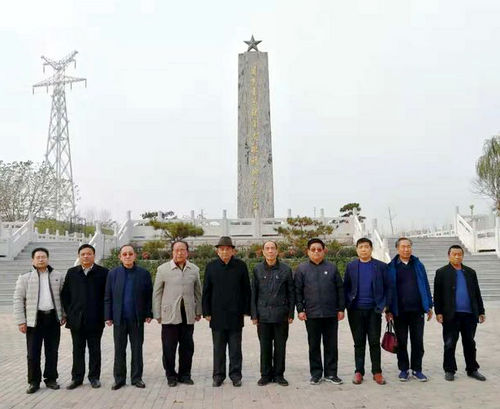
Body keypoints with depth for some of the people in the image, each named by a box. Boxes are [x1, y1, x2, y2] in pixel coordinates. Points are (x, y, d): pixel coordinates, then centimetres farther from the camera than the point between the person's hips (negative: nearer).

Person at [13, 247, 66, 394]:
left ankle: (51, 379, 20)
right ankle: (34, 382, 15)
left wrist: (64, 314, 6)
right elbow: (18, 299, 0)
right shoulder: (25, 278, 1)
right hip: (34, 319, -1)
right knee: (33, 353, 3)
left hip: (53, 318, 2)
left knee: (52, 351, 8)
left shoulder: (58, 276, 7)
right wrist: (21, 321, -6)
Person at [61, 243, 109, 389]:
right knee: (78, 350, 9)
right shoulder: (72, 273, 8)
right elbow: (65, 294, 10)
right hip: (76, 319, 2)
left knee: (94, 350, 7)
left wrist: (103, 314, -3)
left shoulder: (103, 272, -1)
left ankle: (94, 377, 17)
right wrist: (69, 312, 4)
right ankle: (77, 378, 19)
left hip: (95, 320, -2)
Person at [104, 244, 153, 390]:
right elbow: (108, 297, 5)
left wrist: (148, 314, -2)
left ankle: (136, 378, 19)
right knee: (119, 350, 8)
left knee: (137, 349, 8)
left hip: (137, 318, 0)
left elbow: (149, 295, 3)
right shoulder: (113, 274, 4)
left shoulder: (144, 273, 2)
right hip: (119, 318, 1)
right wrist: (108, 316, 0)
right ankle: (119, 379, 19)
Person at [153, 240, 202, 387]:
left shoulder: (194, 269, 8)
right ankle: (171, 375, 18)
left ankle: (185, 374, 22)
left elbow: (198, 292, 15)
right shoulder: (163, 269, 0)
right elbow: (157, 293, 3)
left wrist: (198, 311, 13)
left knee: (187, 347, 8)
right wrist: (157, 314, 1)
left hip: (188, 315, 2)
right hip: (169, 315, -2)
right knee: (169, 347, 3)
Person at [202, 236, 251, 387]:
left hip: (235, 315, 0)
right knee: (218, 348, 9)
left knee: (235, 348, 7)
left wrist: (246, 310, 1)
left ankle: (235, 375, 18)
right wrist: (206, 312, 2)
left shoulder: (240, 266, 1)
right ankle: (218, 375, 20)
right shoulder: (211, 266, 3)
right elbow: (206, 291, 5)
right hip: (217, 315, 1)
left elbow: (246, 289, 4)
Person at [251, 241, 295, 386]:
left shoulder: (286, 269, 2)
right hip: (263, 315, 1)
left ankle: (278, 374, 19)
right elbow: (253, 293, 7)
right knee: (265, 347, 7)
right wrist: (254, 315, 2)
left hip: (281, 314, 0)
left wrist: (291, 314, 0)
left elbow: (291, 293, 5)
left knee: (280, 346, 6)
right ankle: (265, 374, 19)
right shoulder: (257, 269, 5)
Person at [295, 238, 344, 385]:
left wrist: (341, 309, 4)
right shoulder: (302, 268, 4)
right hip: (311, 314, -1)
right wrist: (300, 309, -3)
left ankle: (331, 373, 18)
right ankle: (316, 373, 18)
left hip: (331, 314, 1)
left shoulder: (332, 268, 6)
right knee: (314, 346, 7)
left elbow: (339, 289, 8)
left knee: (331, 345, 7)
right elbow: (298, 291, 4)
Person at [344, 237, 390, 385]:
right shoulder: (351, 266, 6)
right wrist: (347, 305, -2)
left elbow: (387, 287, 4)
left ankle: (377, 372, 16)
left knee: (374, 342, 5)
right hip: (356, 310, 1)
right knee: (359, 343, 8)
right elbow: (346, 287, 8)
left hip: (374, 310, -1)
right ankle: (358, 372, 16)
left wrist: (385, 305, -3)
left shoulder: (381, 266, 3)